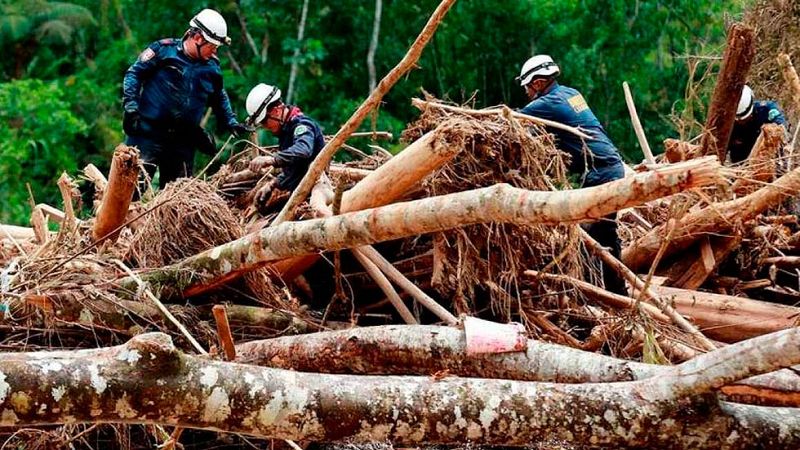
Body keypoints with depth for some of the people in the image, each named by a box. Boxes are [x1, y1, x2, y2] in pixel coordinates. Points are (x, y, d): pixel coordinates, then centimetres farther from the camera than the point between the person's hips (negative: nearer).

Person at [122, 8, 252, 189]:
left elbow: (220, 98, 25)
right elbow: (134, 73, -2)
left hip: (183, 140, 5)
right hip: (149, 132, -5)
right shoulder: (164, 49, -6)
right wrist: (131, 106, -11)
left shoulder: (212, 66, 8)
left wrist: (231, 122, 16)